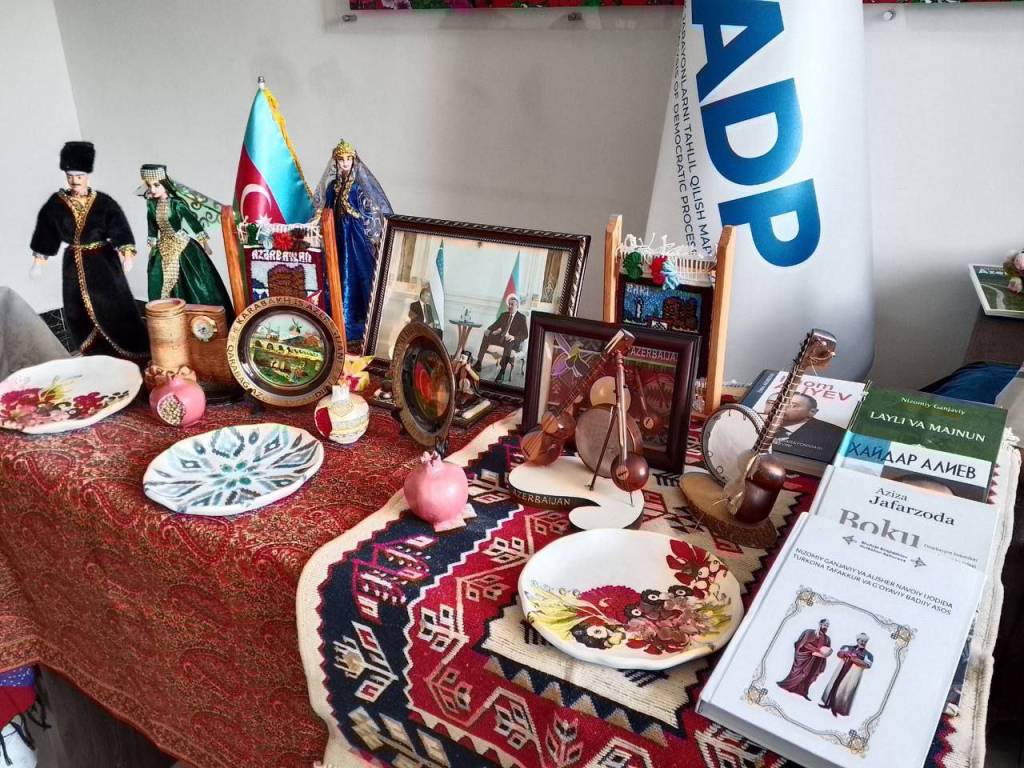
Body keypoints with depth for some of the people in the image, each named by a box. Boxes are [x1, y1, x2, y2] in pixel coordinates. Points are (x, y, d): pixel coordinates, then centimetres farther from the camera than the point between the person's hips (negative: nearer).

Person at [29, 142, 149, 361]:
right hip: (75, 265, 3)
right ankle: (97, 358, 22)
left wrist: (127, 253, -29)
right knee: (83, 315, 8)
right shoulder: (56, 203, 0)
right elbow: (45, 233, 8)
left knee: (115, 308, -3)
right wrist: (38, 261, 9)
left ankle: (133, 355, 5)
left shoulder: (103, 202, -7)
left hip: (104, 262, -3)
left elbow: (120, 229, -15)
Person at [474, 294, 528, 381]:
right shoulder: (504, 315, 14)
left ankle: (502, 372, -46)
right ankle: (478, 364, -24)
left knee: (508, 343, -40)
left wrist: (514, 337, -29)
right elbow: (495, 325, 14)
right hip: (501, 339, 5)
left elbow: (525, 334, -10)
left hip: (513, 342, -5)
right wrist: (488, 330, -10)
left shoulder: (522, 317, -2)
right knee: (486, 336, -19)